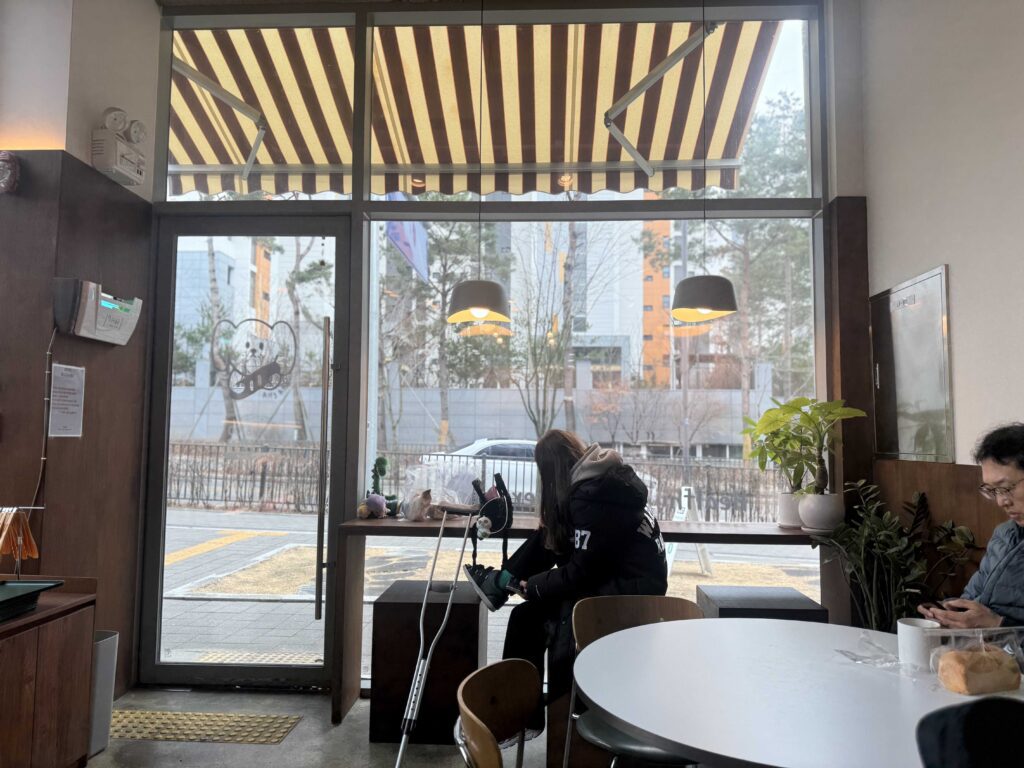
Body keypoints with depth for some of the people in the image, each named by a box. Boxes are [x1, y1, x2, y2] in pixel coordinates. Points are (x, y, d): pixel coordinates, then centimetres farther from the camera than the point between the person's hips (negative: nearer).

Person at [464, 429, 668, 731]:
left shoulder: (593, 496, -24)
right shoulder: (581, 486, 4)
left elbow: (582, 570, -21)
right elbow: (546, 539, 10)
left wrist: (534, 587, -8)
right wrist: (506, 576, 4)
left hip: (635, 585, -9)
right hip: (607, 575, 9)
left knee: (562, 622, -25)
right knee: (527, 616, 1)